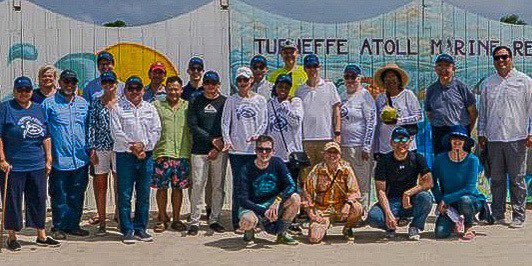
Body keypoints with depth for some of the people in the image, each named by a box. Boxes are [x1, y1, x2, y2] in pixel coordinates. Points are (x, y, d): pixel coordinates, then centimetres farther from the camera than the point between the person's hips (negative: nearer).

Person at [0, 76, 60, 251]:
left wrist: (48, 159, 11)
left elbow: (46, 137, 15)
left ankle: (41, 236, 21)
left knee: (39, 201, 10)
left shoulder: (39, 109, 12)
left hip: (37, 166, 5)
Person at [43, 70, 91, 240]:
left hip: (80, 160, 4)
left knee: (77, 196, 10)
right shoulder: (49, 104, 0)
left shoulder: (83, 104, 12)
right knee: (59, 196, 2)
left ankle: (73, 225, 21)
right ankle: (58, 227, 13)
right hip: (59, 160, -4)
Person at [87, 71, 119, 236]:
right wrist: (92, 149, -3)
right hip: (101, 147, 1)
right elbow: (91, 126, 5)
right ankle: (102, 221, 10)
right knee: (100, 186, 4)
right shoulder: (95, 103, 8)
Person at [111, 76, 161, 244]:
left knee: (144, 195, 7)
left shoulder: (150, 108, 13)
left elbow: (156, 130, 6)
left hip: (146, 156, 3)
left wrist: (143, 145, -8)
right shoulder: (118, 108, 2)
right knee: (125, 195, -2)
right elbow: (116, 133, -6)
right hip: (125, 156, -3)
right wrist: (133, 148, -12)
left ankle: (140, 229, 16)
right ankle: (127, 230, 6)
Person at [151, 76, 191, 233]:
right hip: (162, 152, -1)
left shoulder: (187, 106, 11)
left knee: (178, 188, 6)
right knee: (161, 187, 0)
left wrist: (192, 149, 7)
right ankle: (162, 219, 12)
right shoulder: (157, 106, 7)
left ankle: (176, 219, 16)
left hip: (182, 153, 1)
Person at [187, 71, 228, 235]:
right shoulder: (195, 102, 7)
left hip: (220, 151, 1)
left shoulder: (225, 102, 7)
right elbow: (193, 126, -1)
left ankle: (214, 219, 13)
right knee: (198, 185, -4)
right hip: (199, 150, -1)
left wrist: (218, 148, -7)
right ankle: (194, 221, 1)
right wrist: (212, 140, -9)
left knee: (218, 186, 4)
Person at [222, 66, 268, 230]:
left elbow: (264, 122, 6)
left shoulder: (260, 100, 10)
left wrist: (257, 135, -14)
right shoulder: (231, 100, 8)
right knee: (238, 185, -1)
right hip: (236, 149, -1)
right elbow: (225, 122, 3)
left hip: (255, 149, 1)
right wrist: (227, 140, -14)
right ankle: (237, 221, 4)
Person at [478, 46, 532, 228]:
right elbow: (482, 110, 18)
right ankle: (498, 215, 16)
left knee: (517, 179, 0)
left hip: (516, 137, -3)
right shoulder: (487, 83, 13)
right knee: (496, 179, 8)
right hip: (493, 138, 3)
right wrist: (481, 134, 13)